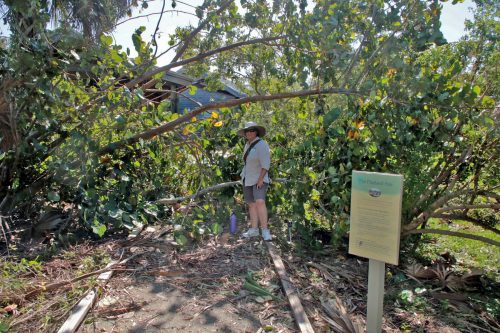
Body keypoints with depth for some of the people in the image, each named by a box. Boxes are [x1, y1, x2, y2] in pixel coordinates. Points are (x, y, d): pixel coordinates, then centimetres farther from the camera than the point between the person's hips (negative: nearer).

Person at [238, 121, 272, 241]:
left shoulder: (261, 144, -16)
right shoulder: (247, 145, 10)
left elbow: (266, 163, -22)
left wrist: (261, 179, -26)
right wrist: (244, 175, 18)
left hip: (259, 179, -8)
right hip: (248, 179, 8)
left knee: (260, 202, -22)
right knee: (252, 204, 7)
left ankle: (265, 231, -18)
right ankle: (254, 229, 12)